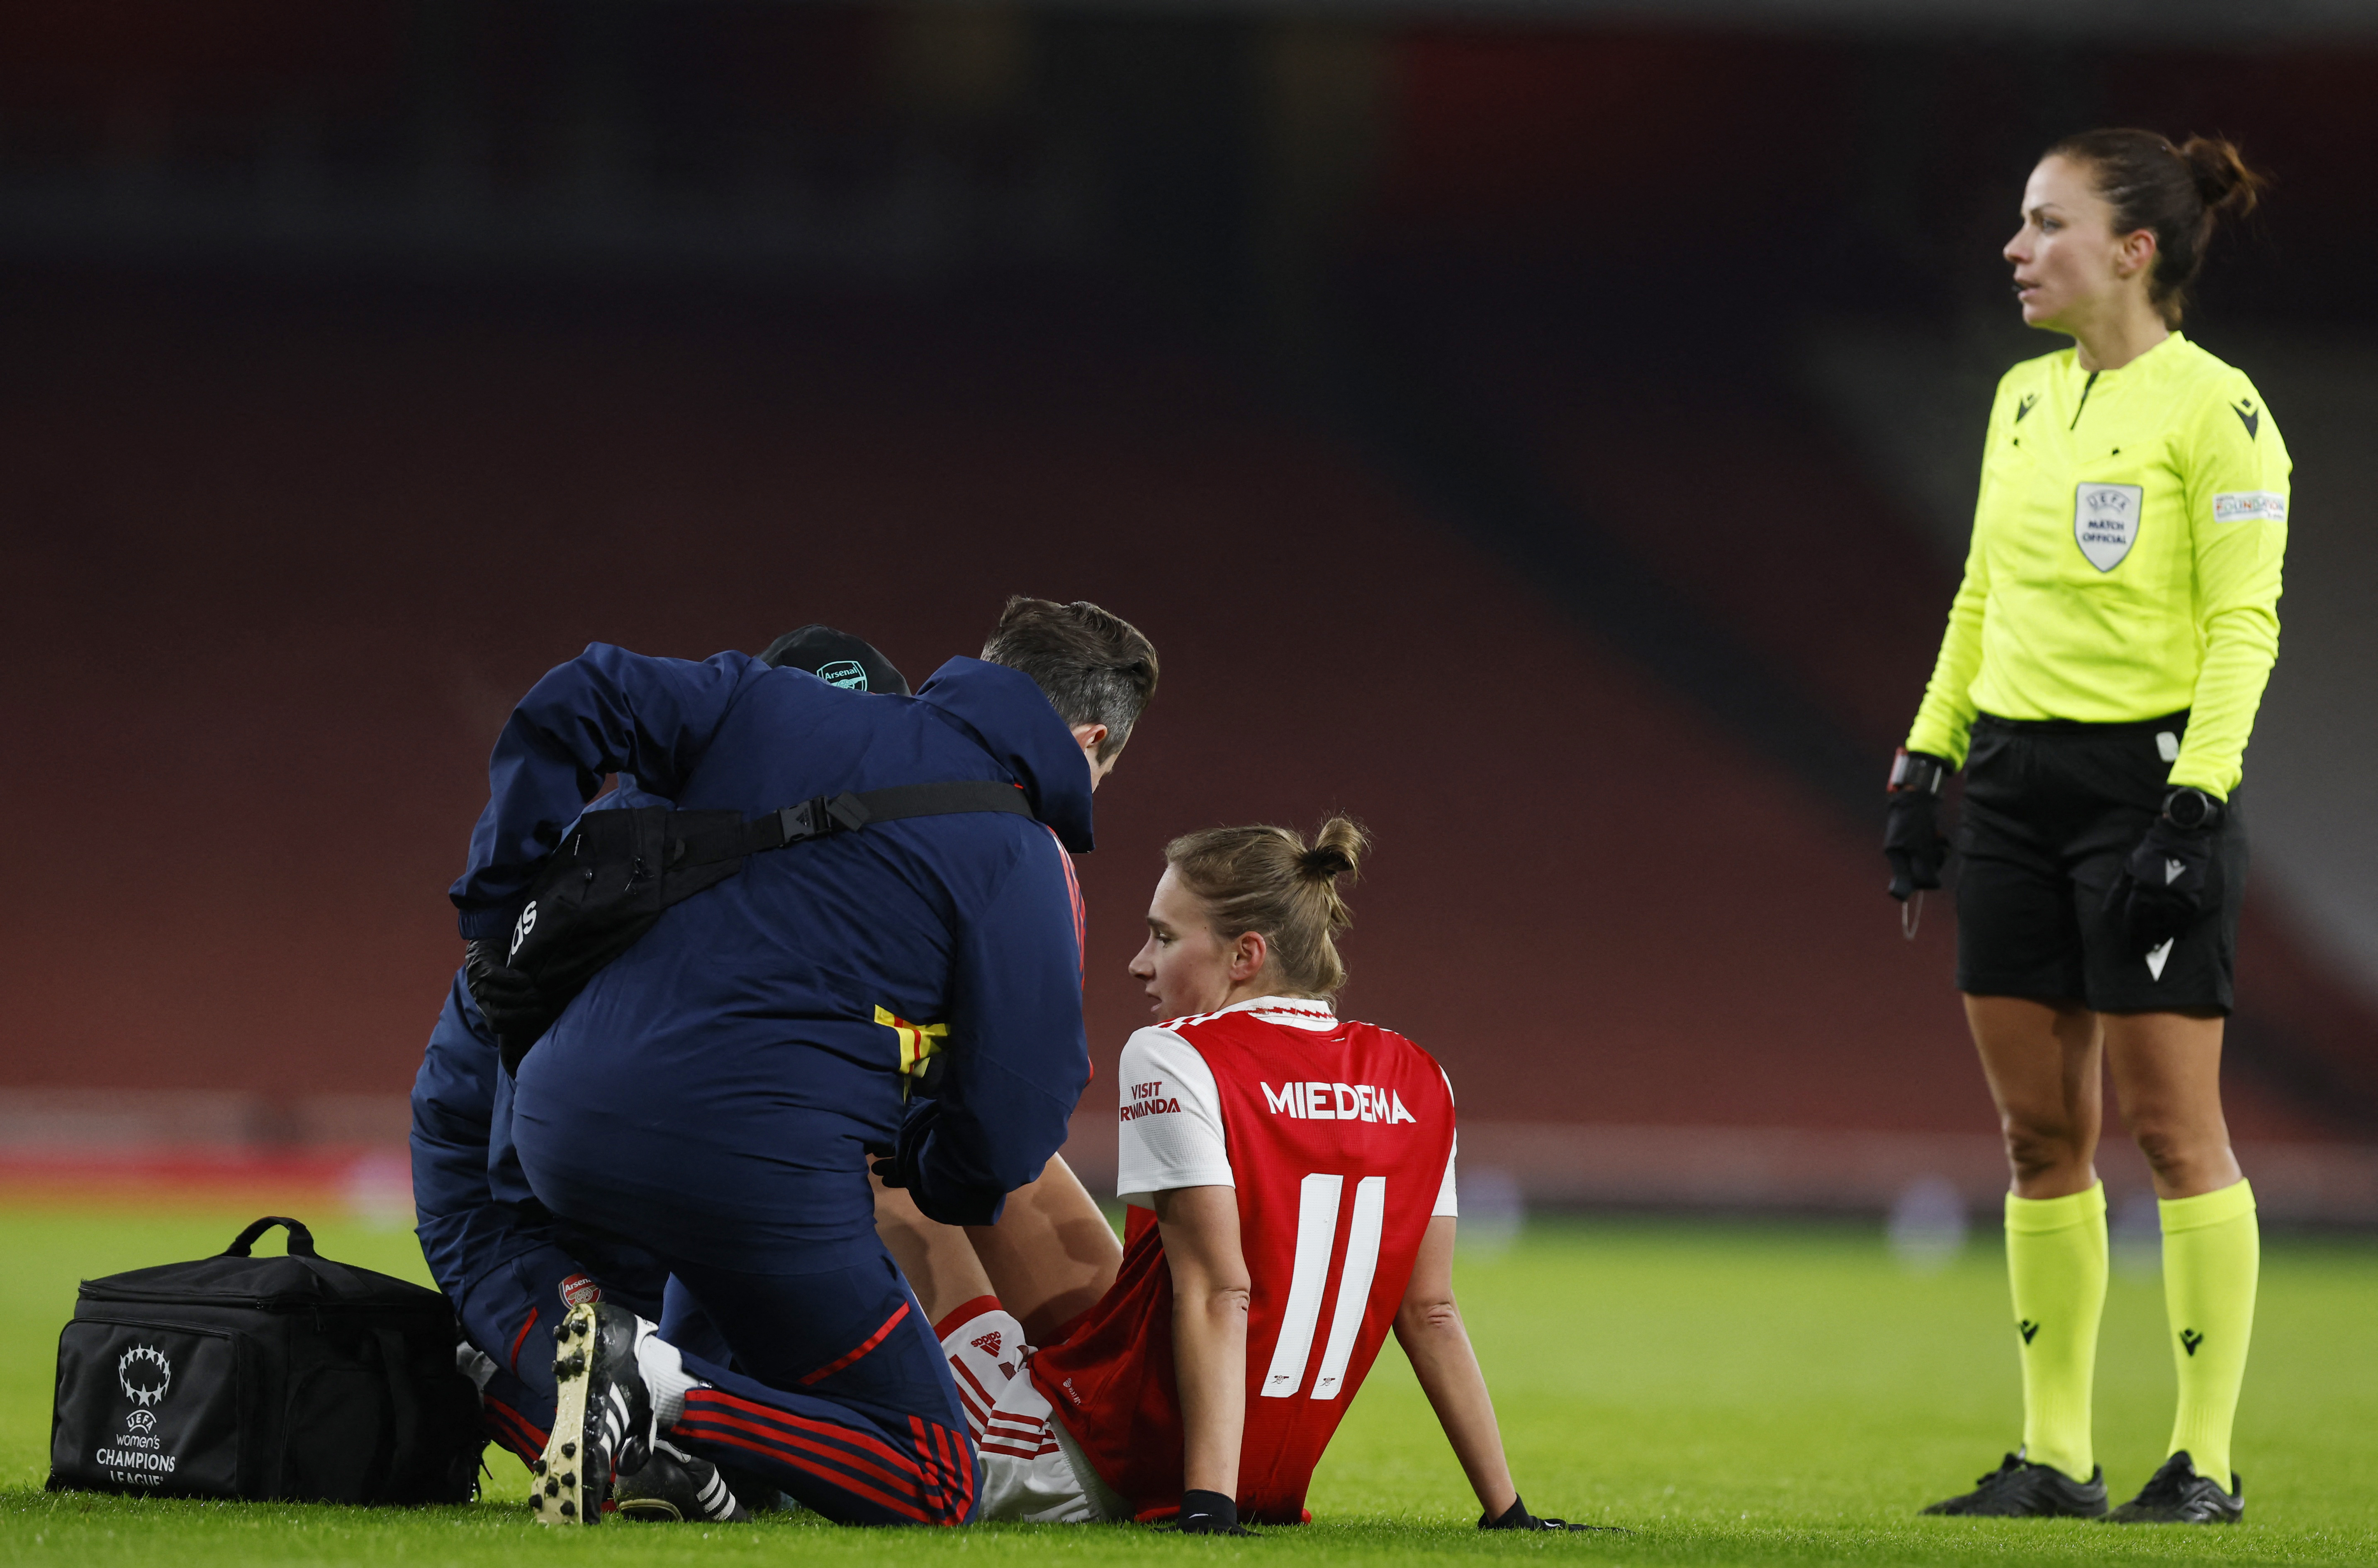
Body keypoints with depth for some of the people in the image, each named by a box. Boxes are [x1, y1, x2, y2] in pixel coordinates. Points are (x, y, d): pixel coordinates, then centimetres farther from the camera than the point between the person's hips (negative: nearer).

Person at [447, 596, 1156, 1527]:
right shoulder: (1025, 863, 1)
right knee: (935, 1490, 3)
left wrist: (501, 901, 23)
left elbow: (570, 706, 15)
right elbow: (1009, 1124, -3)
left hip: (560, 1131, 6)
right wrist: (926, 1169, 19)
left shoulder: (773, 709, 15)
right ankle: (663, 1389, -18)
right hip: (752, 1161, -6)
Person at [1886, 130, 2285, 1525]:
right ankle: (2056, 1453, 13)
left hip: (2147, 777, -7)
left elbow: (2247, 620, -13)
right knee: (2041, 1132, 7)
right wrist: (1930, 756, 13)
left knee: (2172, 1127, -4)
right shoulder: (2025, 398, 13)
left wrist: (2198, 799, -20)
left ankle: (2206, 1460, 3)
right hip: (2017, 782, 7)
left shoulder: (2215, 408, -10)